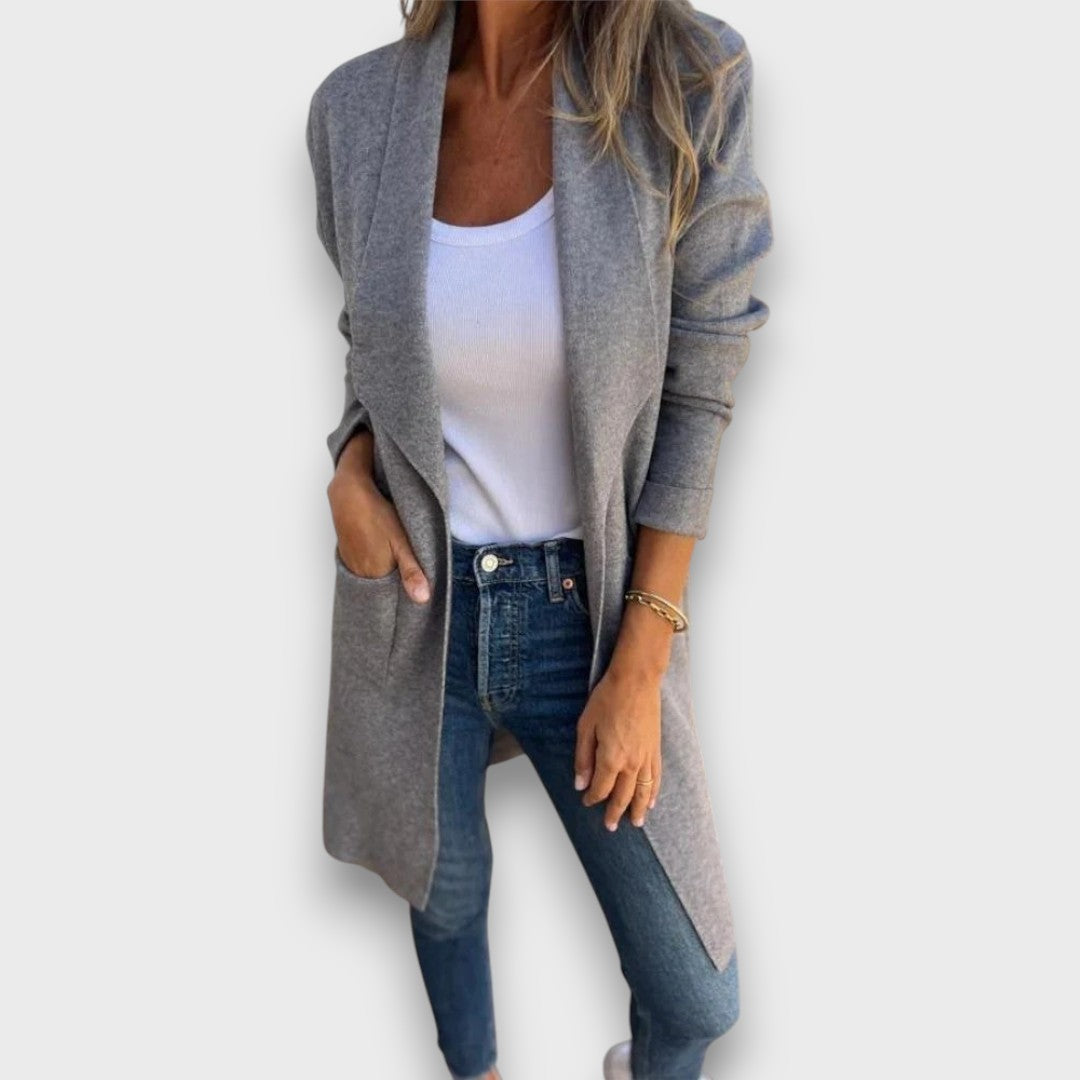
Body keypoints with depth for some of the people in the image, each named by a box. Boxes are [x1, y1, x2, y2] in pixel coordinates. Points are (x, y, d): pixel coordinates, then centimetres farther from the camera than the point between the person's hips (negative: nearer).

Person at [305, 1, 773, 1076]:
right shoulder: (356, 108, -7)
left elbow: (694, 395, -10)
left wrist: (641, 670, -12)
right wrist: (349, 478, -11)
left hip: (588, 612, -1)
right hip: (413, 602, 1)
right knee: (445, 889, 22)